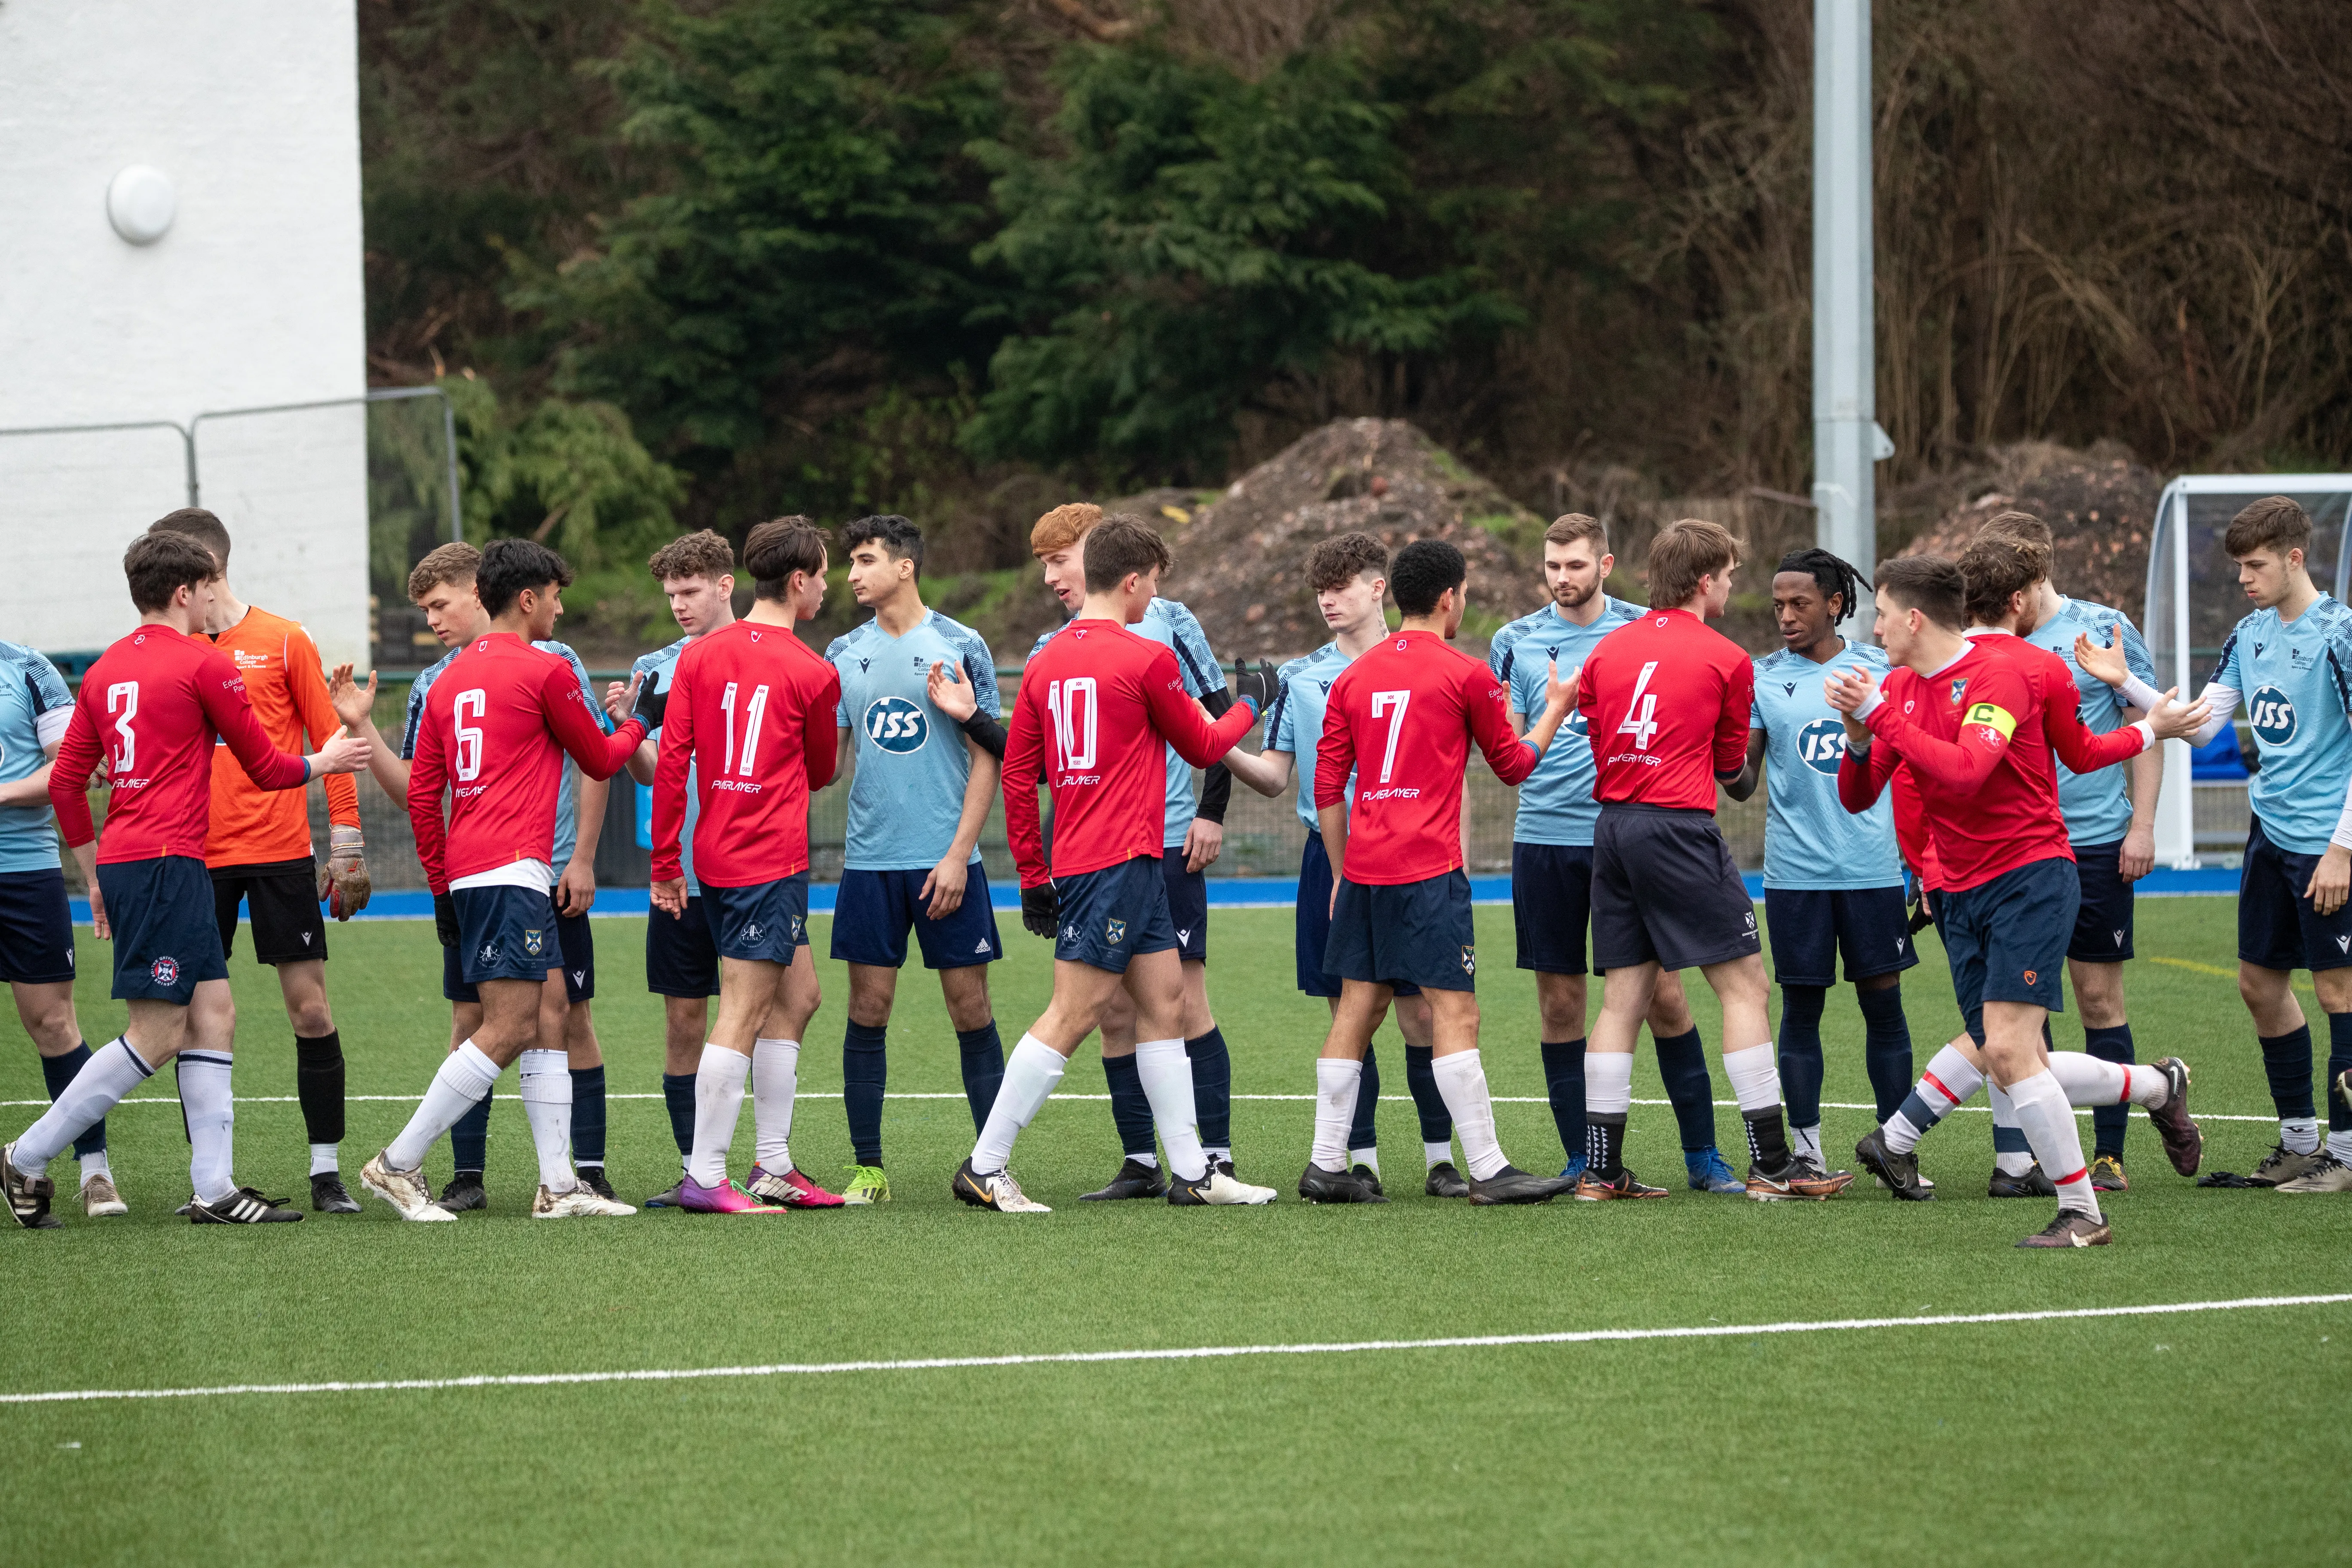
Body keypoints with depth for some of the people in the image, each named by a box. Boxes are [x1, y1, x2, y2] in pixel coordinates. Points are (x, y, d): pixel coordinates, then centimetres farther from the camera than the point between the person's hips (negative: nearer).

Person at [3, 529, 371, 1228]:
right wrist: (324, 763, 21)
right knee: (157, 1033, -6)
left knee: (213, 1014, 9)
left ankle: (214, 1187, 5)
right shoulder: (204, 665, -6)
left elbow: (66, 781, 16)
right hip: (166, 862, -9)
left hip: (122, 860, 9)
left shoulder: (105, 670, 14)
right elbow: (265, 768, 1)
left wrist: (96, 875, 23)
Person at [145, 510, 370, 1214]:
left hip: (280, 852, -3)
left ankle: (327, 1170, 3)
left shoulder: (282, 642, 0)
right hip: (196, 859, 3)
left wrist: (345, 846, -2)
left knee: (310, 1006, -4)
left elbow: (331, 743, 2)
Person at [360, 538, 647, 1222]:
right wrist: (636, 725, 27)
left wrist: (442, 879, 21)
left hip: (468, 875, 9)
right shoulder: (546, 671, -6)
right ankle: (399, 1164, -11)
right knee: (506, 1031, -10)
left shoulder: (450, 679, 16)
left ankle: (558, 1184, 8)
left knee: (546, 1026, 10)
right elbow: (599, 760, 7)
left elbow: (421, 792, 15)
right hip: (514, 872, -9)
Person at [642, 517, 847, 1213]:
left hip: (717, 851, 7)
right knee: (743, 1015, -6)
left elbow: (672, 760, 2)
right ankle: (705, 1177, -9)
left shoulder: (699, 656, 6)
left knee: (797, 997, 17)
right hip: (771, 859, -7)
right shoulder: (813, 674, -8)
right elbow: (820, 773, 7)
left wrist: (665, 863, 5)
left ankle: (774, 1168, 18)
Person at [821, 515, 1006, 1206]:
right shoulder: (844, 655, 9)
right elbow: (828, 761, 12)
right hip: (870, 860, 3)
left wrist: (958, 853, -9)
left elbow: (987, 758, -3)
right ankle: (867, 1169, 7)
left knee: (970, 1008, -2)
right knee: (868, 1011, 2)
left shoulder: (959, 647, -2)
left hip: (946, 862, -3)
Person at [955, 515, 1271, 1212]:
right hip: (1122, 861, -9)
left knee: (1163, 1000, 13)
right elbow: (1201, 747, 2)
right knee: (1072, 1015, -8)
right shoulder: (1147, 660, -11)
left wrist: (1034, 875, 16)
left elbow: (1018, 774, 11)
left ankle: (1191, 1170, 16)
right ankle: (985, 1167, -9)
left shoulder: (1046, 661, 10)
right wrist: (1248, 707, 22)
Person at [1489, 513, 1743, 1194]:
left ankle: (1702, 1155, 4)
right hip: (1545, 838, 2)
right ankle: (1580, 1159, 12)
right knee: (1560, 1002, 3)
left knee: (1664, 995, -3)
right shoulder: (1517, 641, 7)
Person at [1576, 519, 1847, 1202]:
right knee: (1744, 986, 0)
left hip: (1613, 826, 6)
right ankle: (1771, 1163, -4)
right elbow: (1730, 763, 8)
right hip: (1679, 829, -6)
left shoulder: (1608, 648, 10)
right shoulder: (1726, 659, -4)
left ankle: (1601, 1169, 7)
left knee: (1624, 997, 9)